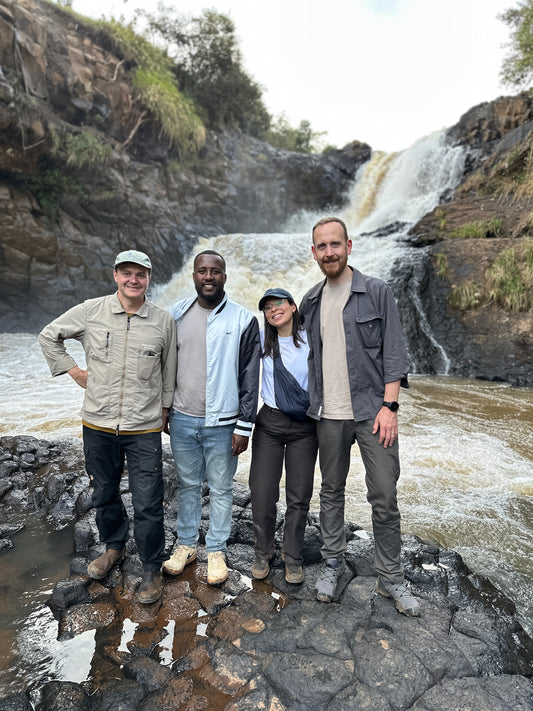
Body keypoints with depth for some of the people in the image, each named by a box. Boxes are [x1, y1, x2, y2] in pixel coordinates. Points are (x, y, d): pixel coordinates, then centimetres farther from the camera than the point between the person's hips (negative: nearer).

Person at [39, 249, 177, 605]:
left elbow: (169, 371, 7)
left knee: (148, 505, 2)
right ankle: (114, 546, 47)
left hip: (144, 428, -2)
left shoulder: (164, 320, -4)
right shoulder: (90, 311, -3)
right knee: (104, 494, 20)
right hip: (98, 424, 2)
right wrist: (73, 370, 5)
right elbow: (49, 335, 13)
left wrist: (163, 412, 10)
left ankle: (152, 569, 25)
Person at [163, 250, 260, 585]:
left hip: (222, 422, -3)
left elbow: (250, 377, -6)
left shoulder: (243, 320, -7)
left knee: (221, 489, 11)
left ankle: (216, 551, 30)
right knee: (188, 485, 18)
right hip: (182, 419, 3)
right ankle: (186, 544, 36)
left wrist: (244, 426, -8)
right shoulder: (176, 314, 4)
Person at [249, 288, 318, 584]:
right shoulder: (262, 340, 1)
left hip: (305, 426, -1)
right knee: (262, 494, 4)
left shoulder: (311, 338, -5)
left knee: (299, 497, 8)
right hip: (270, 423, 2)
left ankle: (293, 558, 29)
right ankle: (263, 553, 30)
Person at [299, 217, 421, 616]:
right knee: (332, 491, 14)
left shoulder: (377, 292, -2)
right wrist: (313, 403, 12)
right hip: (329, 415, 4)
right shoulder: (311, 302, 10)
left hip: (372, 411, -3)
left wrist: (389, 406, -13)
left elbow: (394, 353, -5)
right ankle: (333, 563, 32)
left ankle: (391, 579, 22)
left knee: (384, 497, 3)